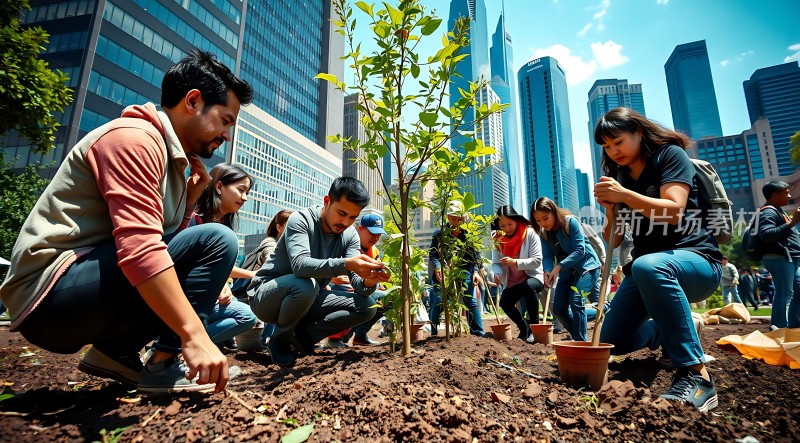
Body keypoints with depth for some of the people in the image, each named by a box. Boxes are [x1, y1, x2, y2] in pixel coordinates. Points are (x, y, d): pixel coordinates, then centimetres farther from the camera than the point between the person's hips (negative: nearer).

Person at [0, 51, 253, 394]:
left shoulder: (171, 156, 13)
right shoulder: (135, 137, -16)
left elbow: (164, 240, 10)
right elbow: (140, 248, -29)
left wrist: (190, 198, -1)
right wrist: (195, 335, -31)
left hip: (88, 283, 10)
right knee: (217, 241, -19)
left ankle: (116, 352, 6)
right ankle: (164, 363, -12)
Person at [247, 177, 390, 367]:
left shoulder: (350, 235, -5)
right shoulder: (301, 219, -21)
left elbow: (357, 280, -14)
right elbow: (300, 265, -38)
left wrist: (368, 282, -38)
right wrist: (346, 264, -52)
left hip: (306, 300, 5)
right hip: (266, 296, -5)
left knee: (367, 306, -10)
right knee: (305, 284, -38)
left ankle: (301, 333, 0)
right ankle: (281, 338, -7)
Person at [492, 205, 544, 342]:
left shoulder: (530, 233, -13)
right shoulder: (498, 239, -1)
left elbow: (537, 260, -19)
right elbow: (495, 263, -3)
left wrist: (515, 262, -33)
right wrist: (497, 273, -27)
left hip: (533, 277, -4)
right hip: (512, 282, 4)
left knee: (528, 286, -37)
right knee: (504, 302, -21)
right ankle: (524, 329, 9)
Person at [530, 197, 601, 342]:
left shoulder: (570, 221, -19)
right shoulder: (544, 233, -2)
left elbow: (580, 250, -24)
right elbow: (547, 256, -7)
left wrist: (558, 266, -32)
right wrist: (548, 270, -29)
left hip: (586, 265, -6)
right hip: (567, 271, 6)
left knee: (575, 300, -26)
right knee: (559, 309, 2)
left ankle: (581, 342, -15)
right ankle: (578, 337, 23)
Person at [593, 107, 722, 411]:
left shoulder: (670, 155, -5)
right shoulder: (618, 177, 10)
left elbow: (674, 211, -21)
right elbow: (613, 241, 5)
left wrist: (625, 196, -33)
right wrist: (610, 208, -13)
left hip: (696, 260, -6)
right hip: (644, 268, 7)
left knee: (647, 266, -43)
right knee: (614, 343, 2)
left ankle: (696, 375, -33)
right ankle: (683, 327, 28)